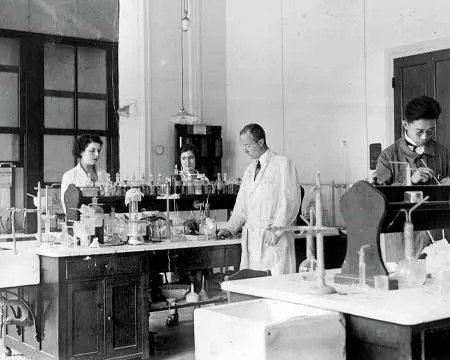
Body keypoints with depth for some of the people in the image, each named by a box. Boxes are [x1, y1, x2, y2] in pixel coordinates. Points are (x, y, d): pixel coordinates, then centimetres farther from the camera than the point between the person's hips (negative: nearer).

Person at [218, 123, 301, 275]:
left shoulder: (283, 164, -1)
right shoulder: (249, 170, 21)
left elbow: (291, 201, -8)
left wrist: (276, 230, -15)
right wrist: (230, 229, 6)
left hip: (275, 240, -6)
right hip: (251, 239, 6)